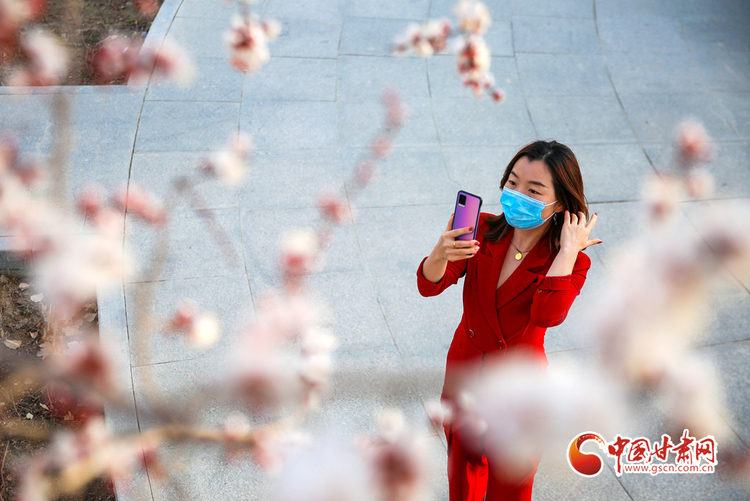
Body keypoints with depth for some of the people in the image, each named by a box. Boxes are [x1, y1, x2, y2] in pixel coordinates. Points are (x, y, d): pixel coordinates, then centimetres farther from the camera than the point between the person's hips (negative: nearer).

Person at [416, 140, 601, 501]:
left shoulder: (570, 263, -17)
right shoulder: (483, 231, -10)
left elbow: (547, 315, -38)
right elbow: (429, 285, -20)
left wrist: (569, 249, -33)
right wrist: (440, 255, -42)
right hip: (464, 373, 3)